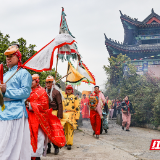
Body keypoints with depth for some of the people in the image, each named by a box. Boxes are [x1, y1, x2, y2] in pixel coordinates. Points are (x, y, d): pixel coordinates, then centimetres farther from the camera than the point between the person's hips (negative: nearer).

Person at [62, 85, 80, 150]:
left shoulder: (74, 97, 4)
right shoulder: (63, 97, 17)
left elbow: (77, 108, 0)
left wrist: (77, 116, -6)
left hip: (71, 115, -4)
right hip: (64, 115, 5)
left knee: (70, 129, -12)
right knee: (66, 129, 7)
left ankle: (69, 143, -16)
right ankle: (67, 141, 18)